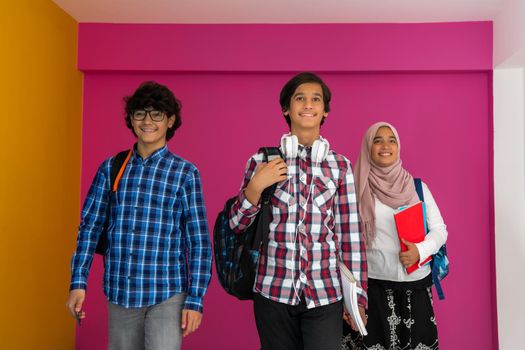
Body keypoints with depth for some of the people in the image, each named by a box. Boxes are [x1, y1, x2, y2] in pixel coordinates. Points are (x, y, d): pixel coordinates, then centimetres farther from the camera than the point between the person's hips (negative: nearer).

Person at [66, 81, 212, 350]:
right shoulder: (111, 168, 4)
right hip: (119, 293, 3)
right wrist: (78, 282, 0)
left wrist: (195, 299, -6)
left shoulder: (185, 173, -4)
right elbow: (89, 227, 7)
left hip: (167, 294, -3)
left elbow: (199, 240, -4)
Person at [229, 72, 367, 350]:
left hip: (326, 294, 0)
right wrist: (256, 186, -12)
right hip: (273, 292, 1)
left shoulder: (341, 166, 1)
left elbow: (351, 234, 3)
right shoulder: (262, 161, 1)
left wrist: (358, 296, 3)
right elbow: (237, 225, 4)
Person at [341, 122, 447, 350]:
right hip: (374, 284, -2)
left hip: (416, 282, 2)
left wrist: (421, 250, -13)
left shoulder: (417, 187, 5)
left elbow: (439, 229, 7)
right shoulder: (357, 190, -1)